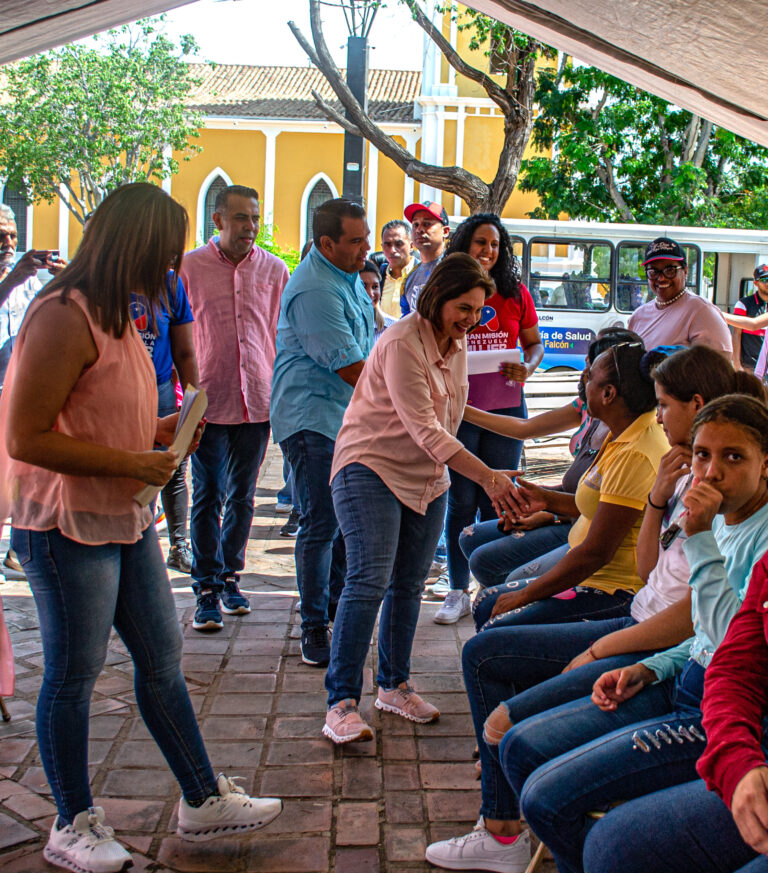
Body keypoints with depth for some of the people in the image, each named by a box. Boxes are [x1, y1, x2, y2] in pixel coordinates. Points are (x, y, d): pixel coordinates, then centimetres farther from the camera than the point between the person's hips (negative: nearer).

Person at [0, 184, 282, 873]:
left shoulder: (115, 314, 13)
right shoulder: (65, 317, -20)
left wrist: (156, 431, 7)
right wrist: (134, 463, -20)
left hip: (126, 520, 10)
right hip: (67, 527, -10)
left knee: (162, 657, 14)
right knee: (74, 676, 4)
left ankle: (202, 801, 27)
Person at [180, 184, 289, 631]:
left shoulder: (274, 270, 6)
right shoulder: (190, 268, 0)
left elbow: (284, 335, 12)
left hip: (257, 401, 2)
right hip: (209, 400, -2)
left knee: (242, 497, 11)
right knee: (208, 497, 0)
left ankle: (230, 577, 26)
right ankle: (207, 590, 8)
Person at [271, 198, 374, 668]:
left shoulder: (348, 274, 10)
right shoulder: (315, 290, -22)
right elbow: (350, 368, -23)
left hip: (349, 413, 10)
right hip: (313, 416, -10)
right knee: (322, 522, -7)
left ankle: (337, 602, 33)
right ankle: (315, 629, 2)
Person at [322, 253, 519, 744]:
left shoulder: (457, 343, 6)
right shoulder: (403, 343, -21)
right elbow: (425, 429, -25)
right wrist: (488, 477, -30)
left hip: (428, 477, 8)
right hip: (372, 469, -8)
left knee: (408, 585, 10)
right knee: (368, 582, -16)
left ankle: (394, 686, 25)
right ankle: (342, 704, -12)